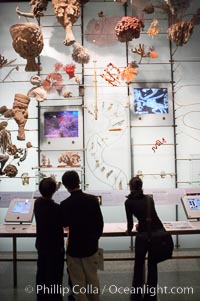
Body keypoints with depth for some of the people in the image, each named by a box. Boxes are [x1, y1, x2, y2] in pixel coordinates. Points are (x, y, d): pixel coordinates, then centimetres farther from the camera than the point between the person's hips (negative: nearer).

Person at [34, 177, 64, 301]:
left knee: (42, 272, 21)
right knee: (55, 275, 9)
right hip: (54, 246, -7)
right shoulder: (56, 207, -28)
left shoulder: (37, 202, -7)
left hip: (41, 244, 7)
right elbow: (64, 223, -16)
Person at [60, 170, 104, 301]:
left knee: (78, 282, 13)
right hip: (91, 246, 2)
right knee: (93, 279, 20)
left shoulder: (65, 204, -16)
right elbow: (100, 222, -3)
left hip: (74, 248, -2)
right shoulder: (93, 199, -11)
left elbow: (64, 224, 1)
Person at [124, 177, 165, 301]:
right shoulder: (149, 198, 16)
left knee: (139, 265, 17)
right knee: (153, 264, 20)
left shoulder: (129, 202, 2)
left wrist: (129, 230, 24)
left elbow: (130, 222, 2)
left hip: (144, 235, -4)